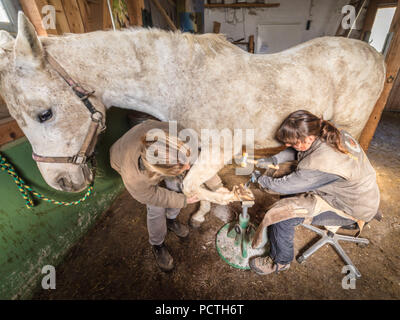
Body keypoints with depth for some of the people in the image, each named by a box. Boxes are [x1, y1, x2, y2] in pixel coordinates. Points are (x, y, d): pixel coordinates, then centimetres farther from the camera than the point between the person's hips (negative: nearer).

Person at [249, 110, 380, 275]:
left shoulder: (320, 162, -38)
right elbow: (296, 151, 7)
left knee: (281, 215, -18)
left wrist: (263, 180, -7)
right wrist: (274, 159, -4)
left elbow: (287, 185, -25)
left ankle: (280, 262, 10)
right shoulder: (335, 134, -9)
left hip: (351, 210, -9)